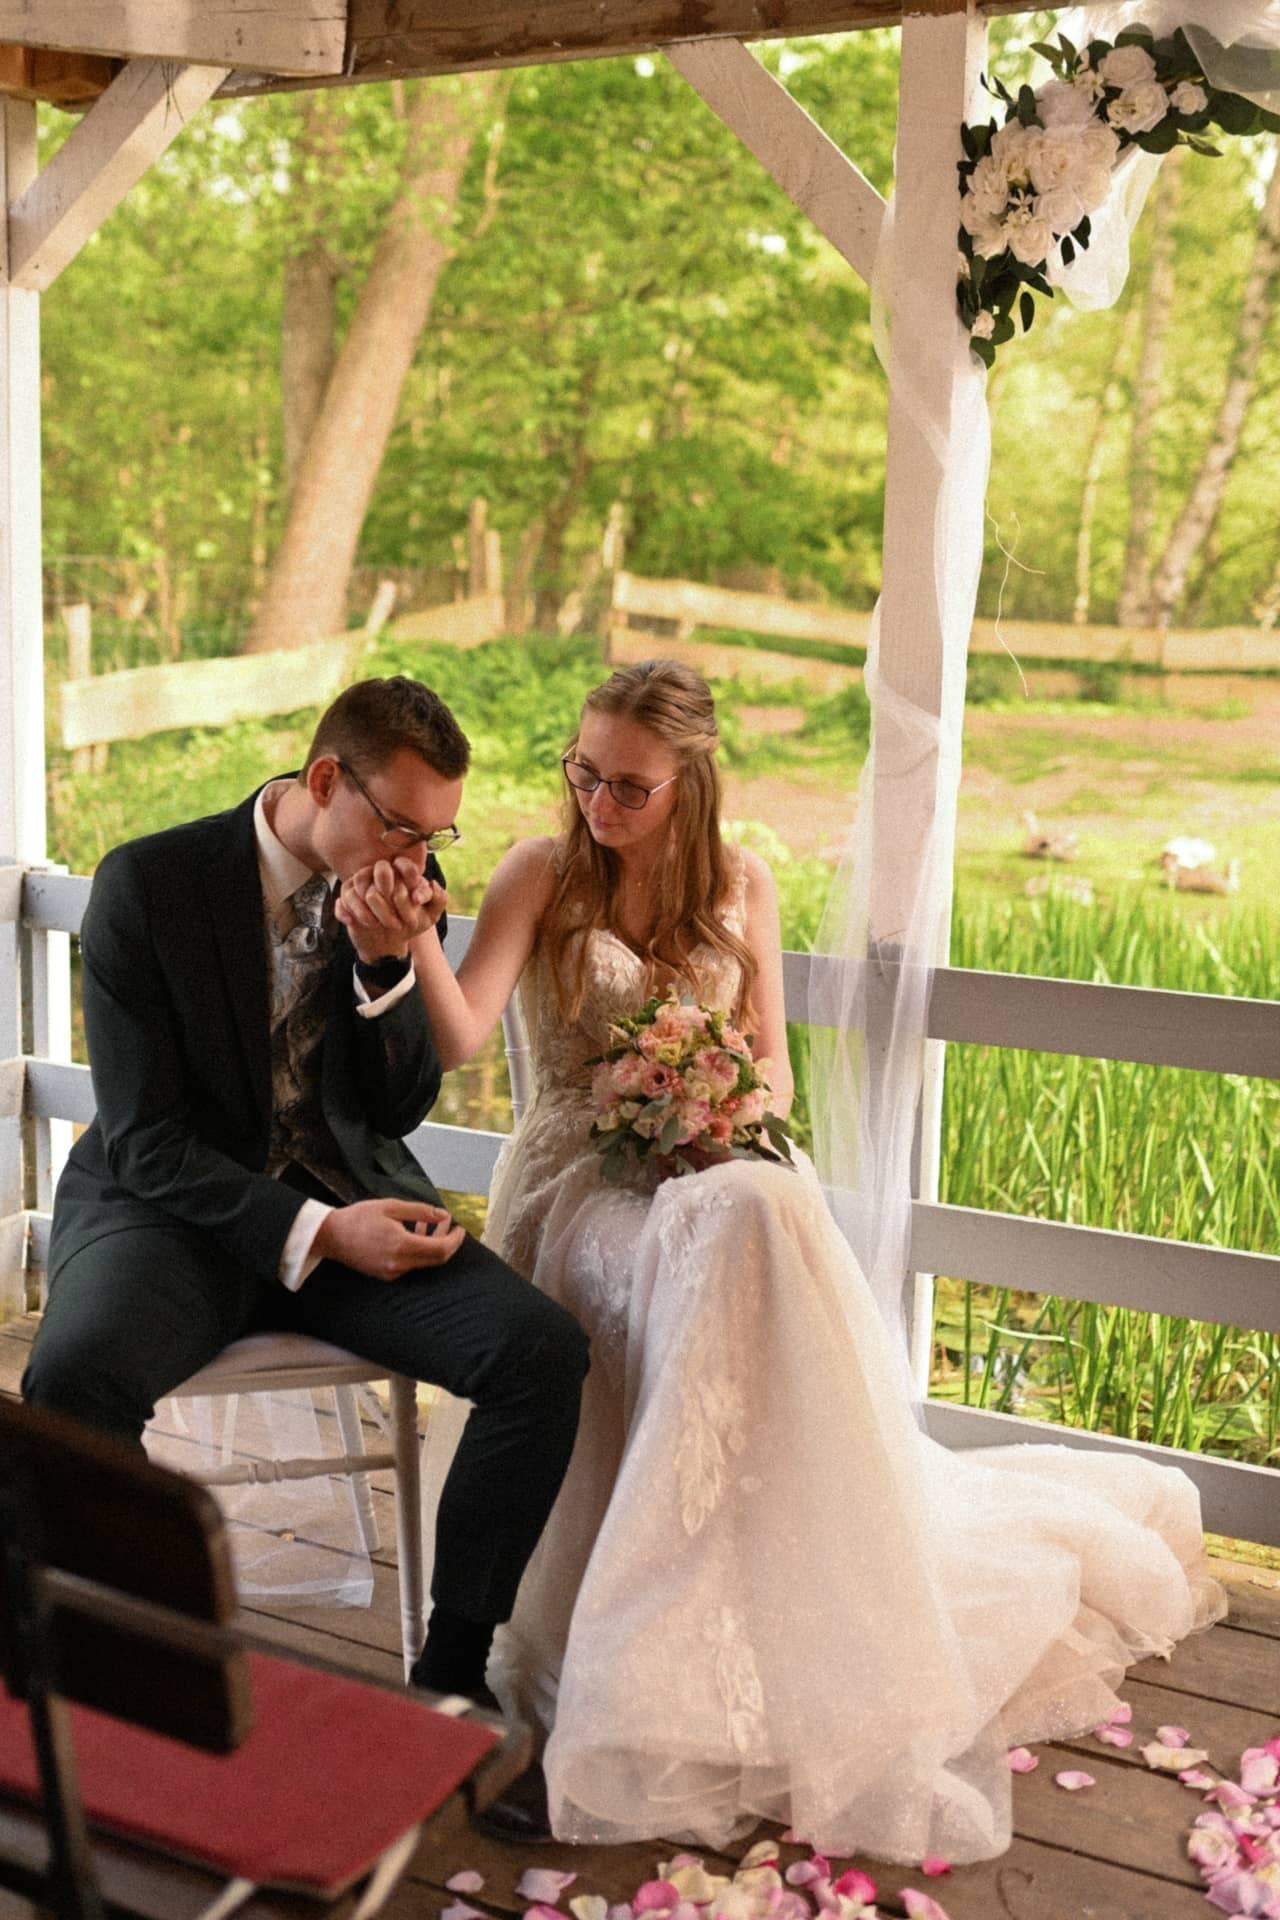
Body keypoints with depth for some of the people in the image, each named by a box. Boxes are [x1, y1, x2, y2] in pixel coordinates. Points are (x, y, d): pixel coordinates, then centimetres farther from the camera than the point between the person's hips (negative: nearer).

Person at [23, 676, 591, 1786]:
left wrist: (385, 964, -16)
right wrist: (314, 1233, -25)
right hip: (177, 1207, -3)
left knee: (545, 1349, -20)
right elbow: (145, 1141, -14)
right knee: (73, 1378, -35)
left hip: (349, 1198, 3)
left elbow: (404, 1109, 1)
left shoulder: (401, 899, 0)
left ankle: (451, 1672, -4)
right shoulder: (148, 884, -12)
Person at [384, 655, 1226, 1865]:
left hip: (717, 1170, 3)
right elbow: (459, 1039, -15)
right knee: (739, 1227, -36)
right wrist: (415, 943, -35)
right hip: (576, 1179, -2)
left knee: (762, 1217, -35)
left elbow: (771, 1067, 13)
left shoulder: (740, 887, 8)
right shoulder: (541, 877, -2)